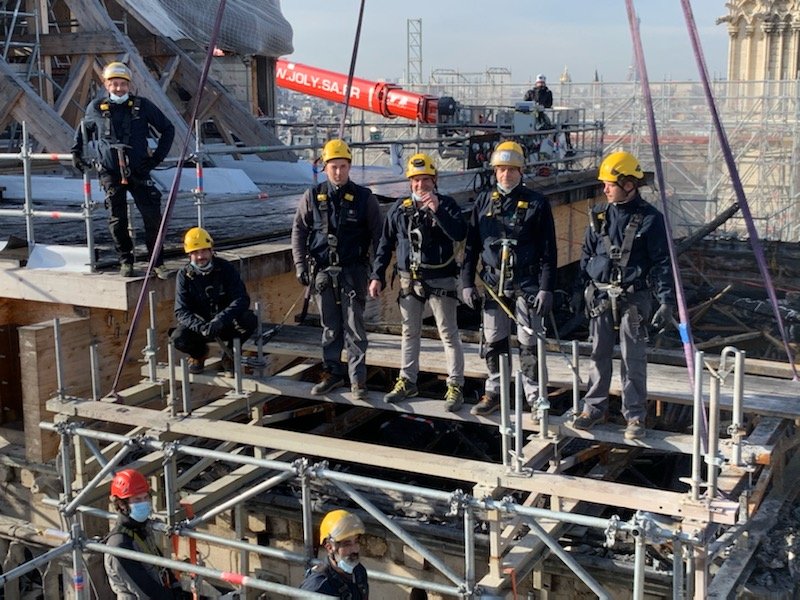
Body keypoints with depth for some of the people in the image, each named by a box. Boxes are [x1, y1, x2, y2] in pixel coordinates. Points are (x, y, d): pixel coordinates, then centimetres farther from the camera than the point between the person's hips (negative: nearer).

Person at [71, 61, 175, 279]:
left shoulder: (142, 106, -1)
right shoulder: (96, 108, 4)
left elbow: (168, 129, 8)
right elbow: (83, 130, 24)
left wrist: (157, 157, 2)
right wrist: (76, 153, 14)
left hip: (139, 172, -1)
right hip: (111, 173, 1)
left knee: (153, 217, -5)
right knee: (117, 220, 4)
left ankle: (157, 262, 5)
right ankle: (126, 261, 19)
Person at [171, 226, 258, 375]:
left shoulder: (225, 268, -11)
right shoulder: (184, 275, -8)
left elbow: (242, 299, -21)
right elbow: (181, 311, -14)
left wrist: (220, 320, -37)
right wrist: (200, 327, -35)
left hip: (226, 324, 0)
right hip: (200, 325, 0)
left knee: (250, 320, -30)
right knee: (178, 338, -29)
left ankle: (229, 354, -1)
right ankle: (199, 353, 9)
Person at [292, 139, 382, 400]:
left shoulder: (364, 197, -1)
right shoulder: (312, 197, 3)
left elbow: (377, 235, 3)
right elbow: (298, 231, 9)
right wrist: (300, 265, 2)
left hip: (353, 271, -2)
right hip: (322, 271, 2)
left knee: (354, 327, -2)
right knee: (330, 327, 11)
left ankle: (358, 379, 5)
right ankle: (333, 373, 22)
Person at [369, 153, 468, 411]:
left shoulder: (446, 204, -4)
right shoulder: (400, 208, 5)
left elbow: (460, 234, -21)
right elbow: (385, 244, 9)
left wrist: (437, 210, -29)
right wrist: (377, 276, 5)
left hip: (440, 281, -4)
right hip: (409, 281, 4)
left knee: (449, 334, 1)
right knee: (409, 332, 15)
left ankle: (455, 386, 8)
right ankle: (407, 381, 28)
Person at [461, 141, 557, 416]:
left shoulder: (536, 203, -2)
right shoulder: (484, 201, 7)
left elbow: (548, 251, -4)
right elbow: (471, 246, 10)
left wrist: (546, 288, -10)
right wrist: (467, 282, 4)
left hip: (527, 285, -3)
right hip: (493, 284, 3)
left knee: (529, 344, 0)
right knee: (494, 342, 11)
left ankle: (535, 397, 11)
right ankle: (494, 392, 25)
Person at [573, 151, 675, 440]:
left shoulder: (650, 218, -7)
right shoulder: (600, 214, 6)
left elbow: (662, 262, -7)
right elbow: (587, 254, 14)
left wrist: (666, 301, -13)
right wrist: (579, 289, 11)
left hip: (634, 298, -4)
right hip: (600, 296, 4)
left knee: (633, 359, 2)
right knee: (599, 354, 12)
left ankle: (635, 415, 12)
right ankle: (594, 407, 24)